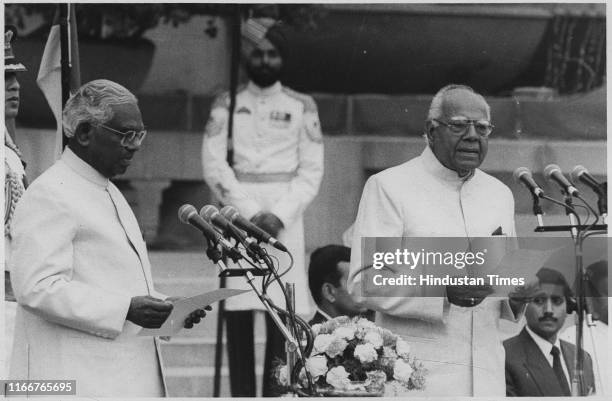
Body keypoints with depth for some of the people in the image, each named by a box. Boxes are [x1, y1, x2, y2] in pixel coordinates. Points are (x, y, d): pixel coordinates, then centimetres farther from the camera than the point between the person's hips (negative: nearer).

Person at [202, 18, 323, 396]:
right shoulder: (227, 104, 9)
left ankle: (274, 392, -5)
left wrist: (279, 216, -10)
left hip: (285, 219, 0)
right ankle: (242, 393, -2)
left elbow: (311, 171, 4)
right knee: (238, 314, -3)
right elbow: (214, 166, 1)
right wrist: (251, 214, -10)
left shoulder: (301, 106, 8)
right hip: (238, 215, 0)